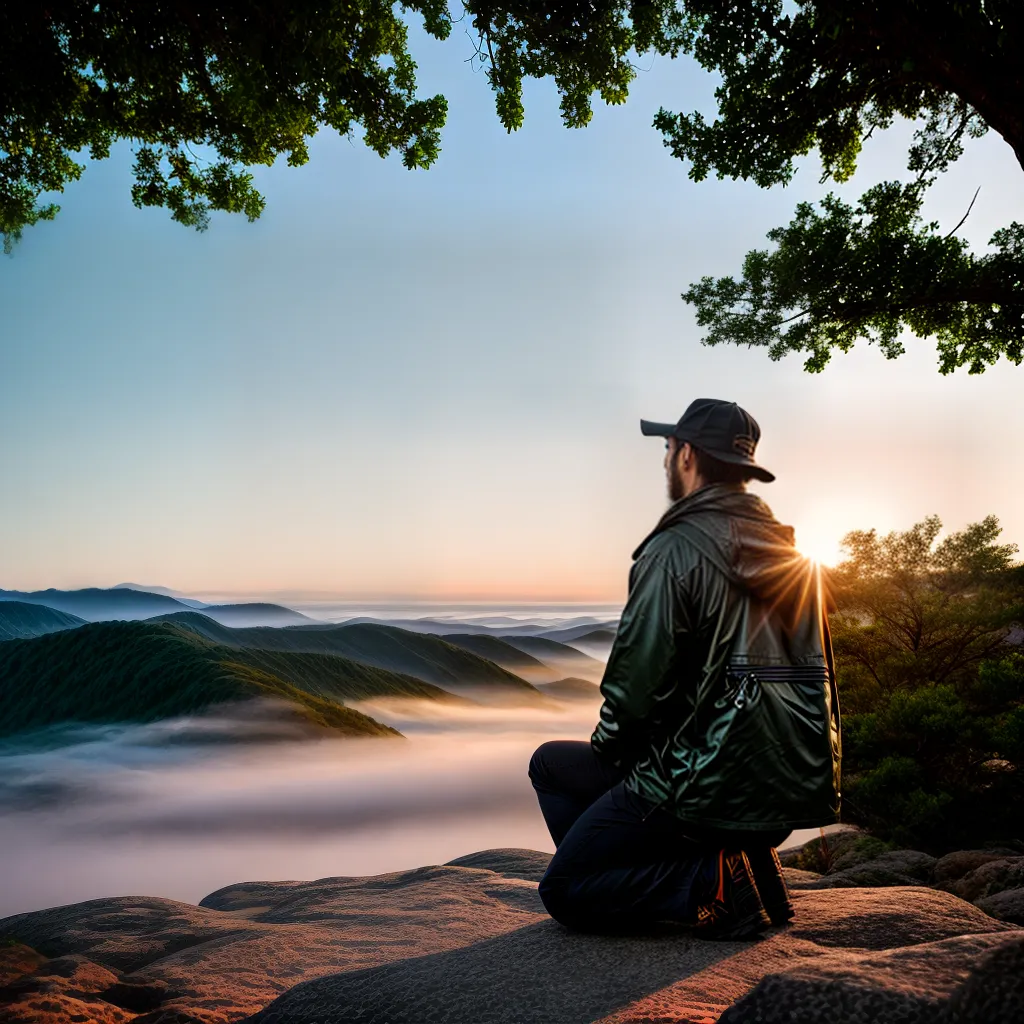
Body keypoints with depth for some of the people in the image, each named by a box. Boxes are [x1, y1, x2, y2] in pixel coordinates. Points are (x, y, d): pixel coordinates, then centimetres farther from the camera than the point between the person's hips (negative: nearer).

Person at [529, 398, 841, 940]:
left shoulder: (676, 549, -14)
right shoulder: (794, 556, 11)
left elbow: (639, 677, -18)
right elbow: (815, 673, 16)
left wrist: (607, 747, 4)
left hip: (709, 787, -8)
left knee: (563, 890, 8)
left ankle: (711, 883, -8)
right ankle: (741, 859, 11)